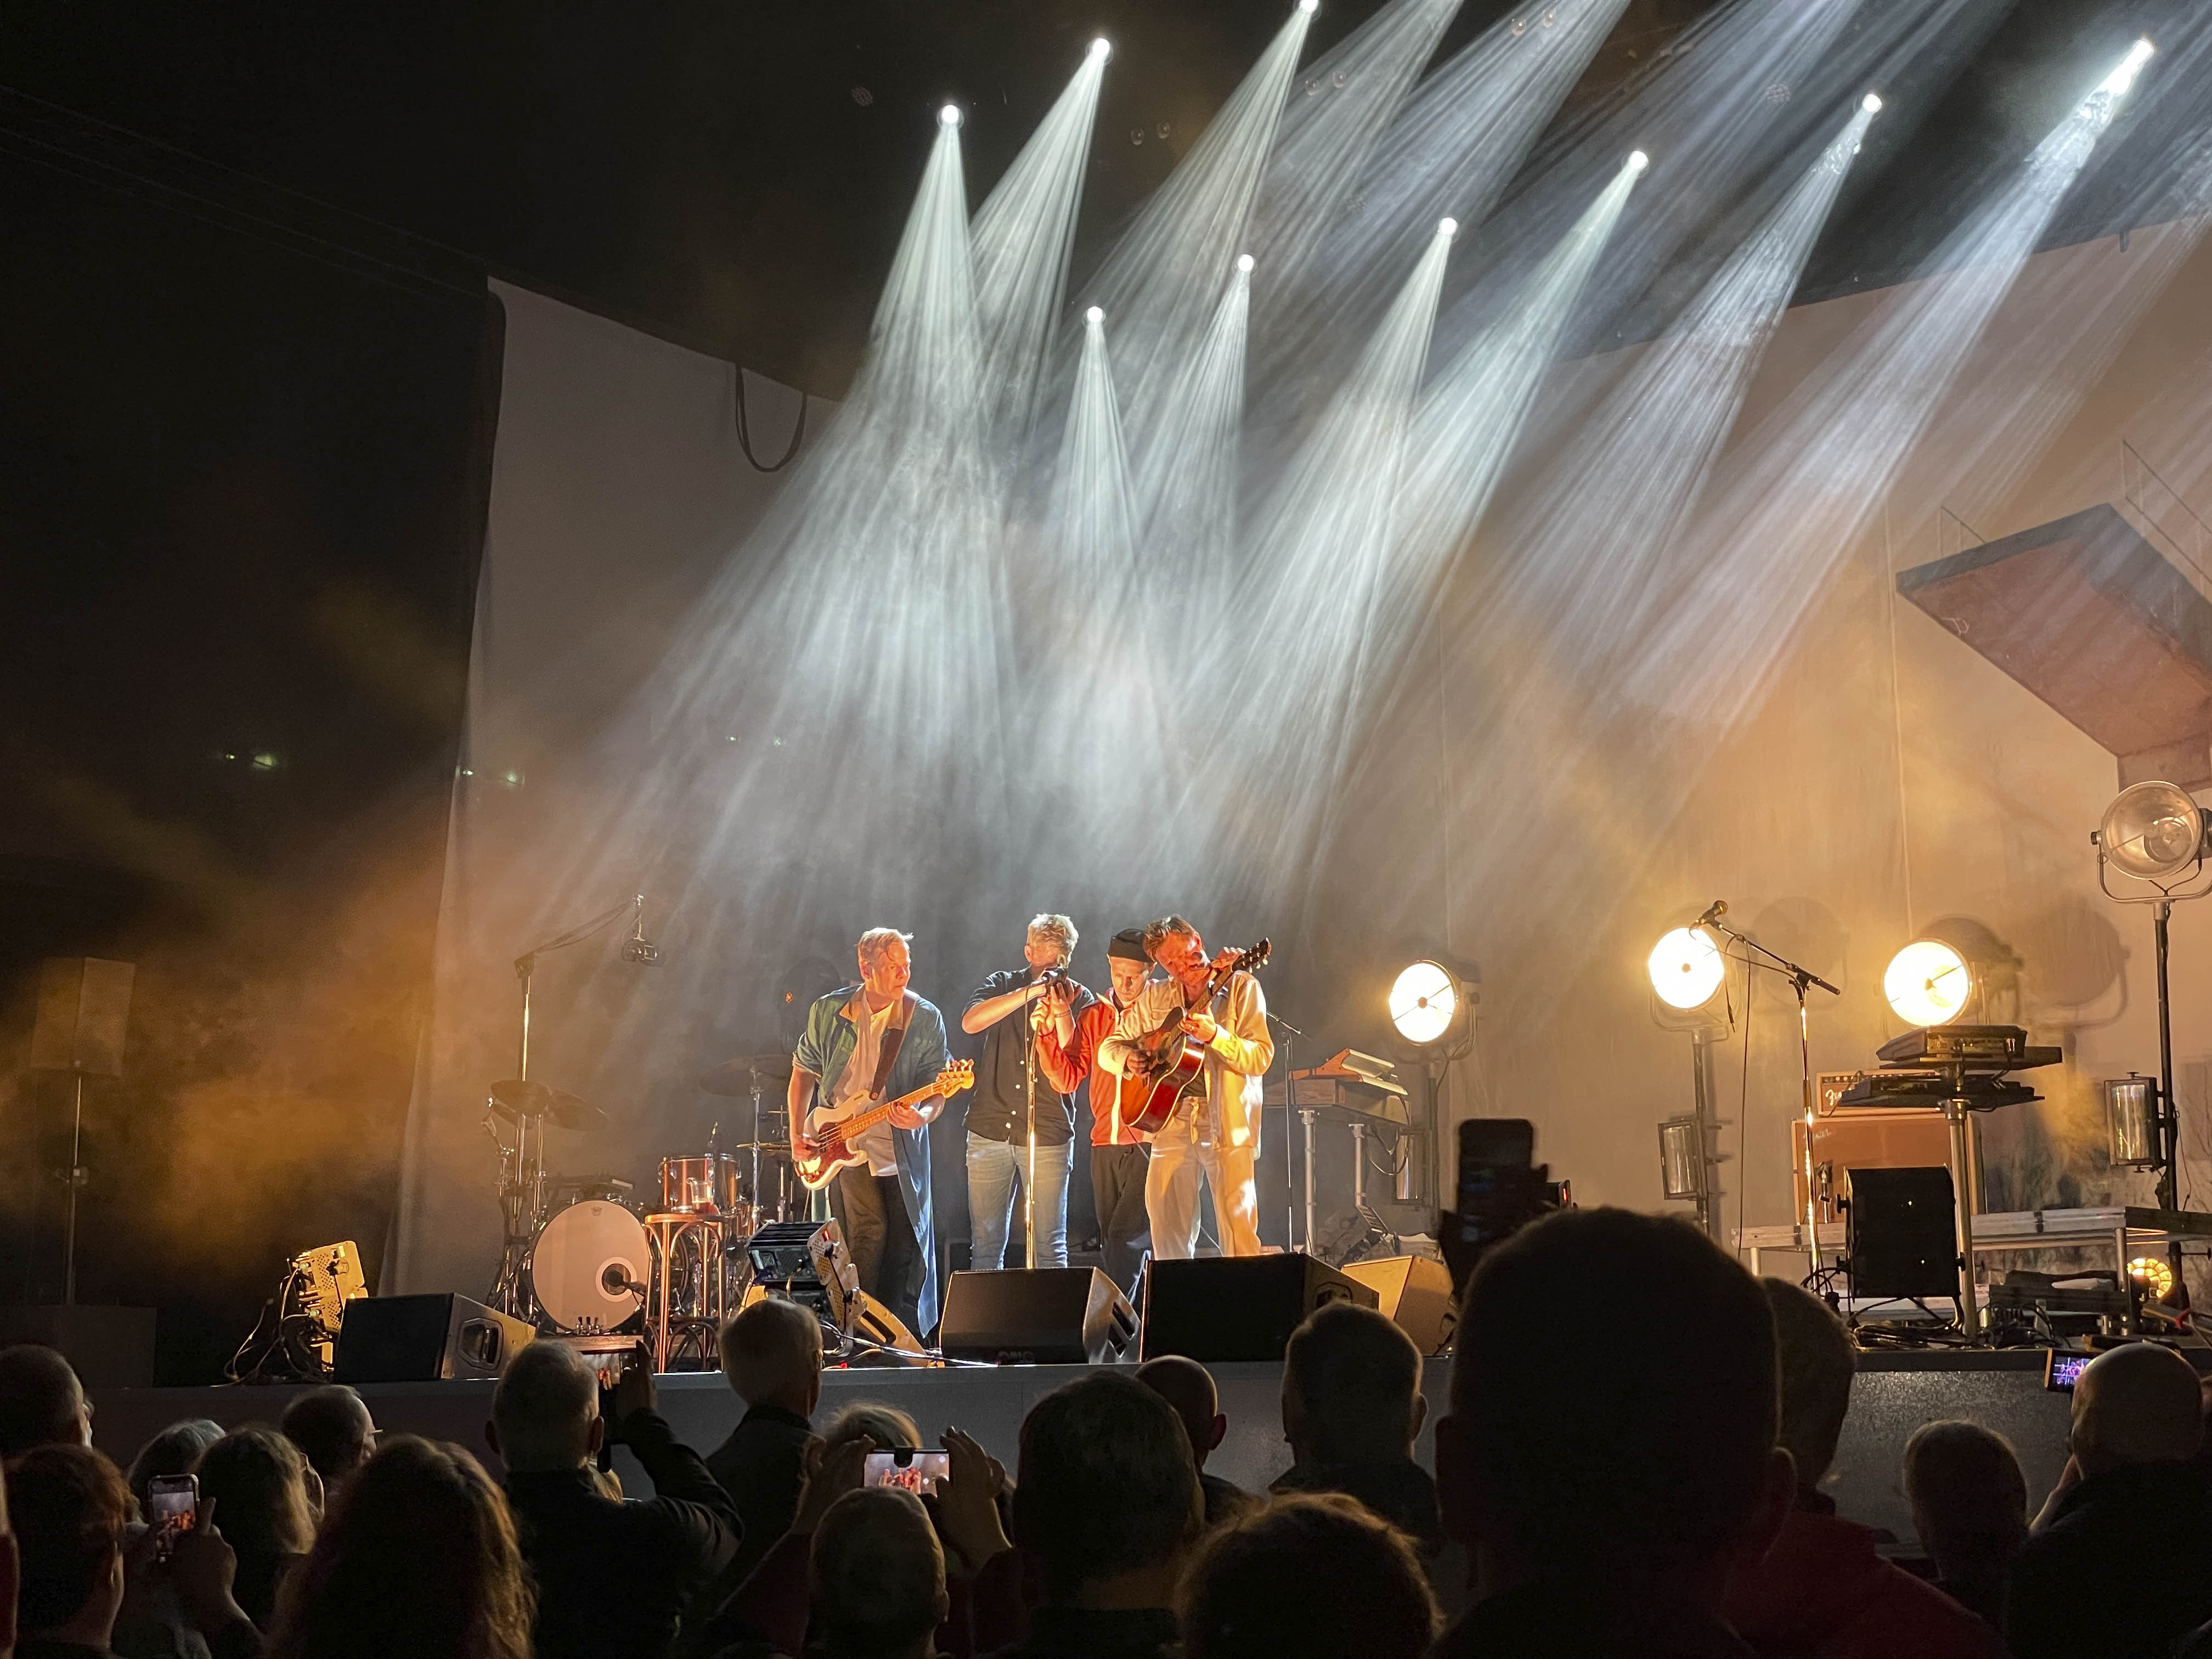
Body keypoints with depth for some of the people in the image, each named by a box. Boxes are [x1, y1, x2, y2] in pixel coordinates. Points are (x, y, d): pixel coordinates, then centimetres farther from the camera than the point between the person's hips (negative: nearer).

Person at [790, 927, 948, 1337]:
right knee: (866, 1242, -5)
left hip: (903, 1153, 0)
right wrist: (797, 1134, 7)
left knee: (907, 1250, 2)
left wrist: (924, 1115, -24)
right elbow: (804, 1070, 13)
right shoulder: (829, 1011, 1)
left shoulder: (925, 1018, -3)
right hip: (845, 1149, 0)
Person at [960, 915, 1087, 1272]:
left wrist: (1055, 1015, -18)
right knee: (985, 1245, 4)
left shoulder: (1078, 1000, 4)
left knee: (1050, 1248, -3)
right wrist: (1032, 991, -20)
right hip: (989, 1133, 1)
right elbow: (970, 1023, -15)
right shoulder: (1002, 985, 9)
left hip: (1048, 1137, -1)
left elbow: (1069, 1076, -6)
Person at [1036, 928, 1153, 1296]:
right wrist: (1055, 1026, -7)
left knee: (1125, 1237, -16)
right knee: (1116, 1245, 9)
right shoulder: (1092, 1016, 11)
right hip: (1106, 1146, 5)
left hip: (1150, 1141, -5)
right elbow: (1068, 1079, 5)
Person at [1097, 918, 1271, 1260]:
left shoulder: (1241, 988, 0)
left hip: (1227, 1126, -4)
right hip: (1172, 1124, 4)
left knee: (1239, 1236, -11)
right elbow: (1109, 1048, 17)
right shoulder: (1155, 997, 12)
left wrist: (1215, 1036, -24)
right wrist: (1129, 1059, -5)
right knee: (1169, 1236, 3)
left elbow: (1261, 1059, -9)